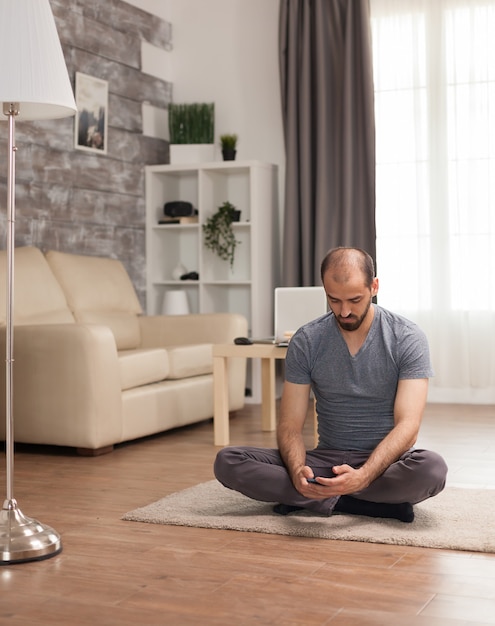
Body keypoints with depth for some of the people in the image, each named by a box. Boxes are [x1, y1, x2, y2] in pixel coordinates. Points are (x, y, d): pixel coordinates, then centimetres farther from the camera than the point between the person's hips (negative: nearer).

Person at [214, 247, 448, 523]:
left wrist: (363, 476, -35)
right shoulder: (306, 341, -3)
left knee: (432, 468, -38)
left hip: (386, 460, -2)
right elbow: (290, 425, -5)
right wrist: (298, 471, -28)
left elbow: (408, 425, -18)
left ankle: (307, 500, -22)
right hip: (326, 459, 2)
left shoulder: (408, 338, -9)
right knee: (228, 461, -20)